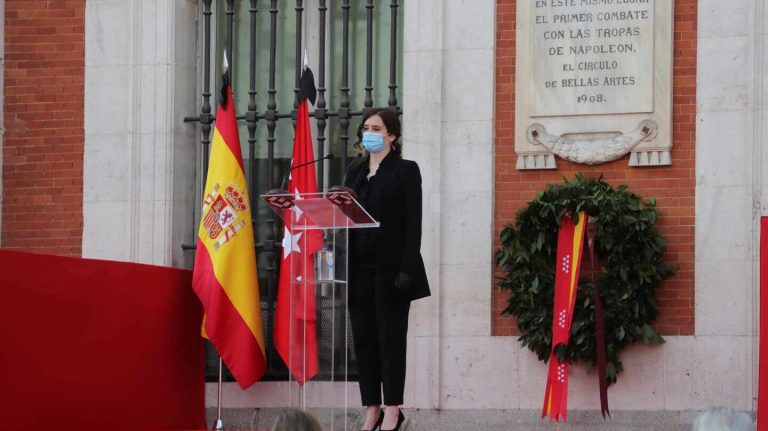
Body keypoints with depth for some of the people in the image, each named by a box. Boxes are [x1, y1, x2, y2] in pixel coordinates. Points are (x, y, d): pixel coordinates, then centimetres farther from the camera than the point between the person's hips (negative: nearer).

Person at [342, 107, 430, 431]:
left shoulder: (405, 170, -2)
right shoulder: (355, 171, 15)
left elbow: (413, 224, -7)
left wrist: (406, 270, -16)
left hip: (390, 268, -5)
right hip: (359, 267, 5)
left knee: (390, 338, -2)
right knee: (363, 338, 5)